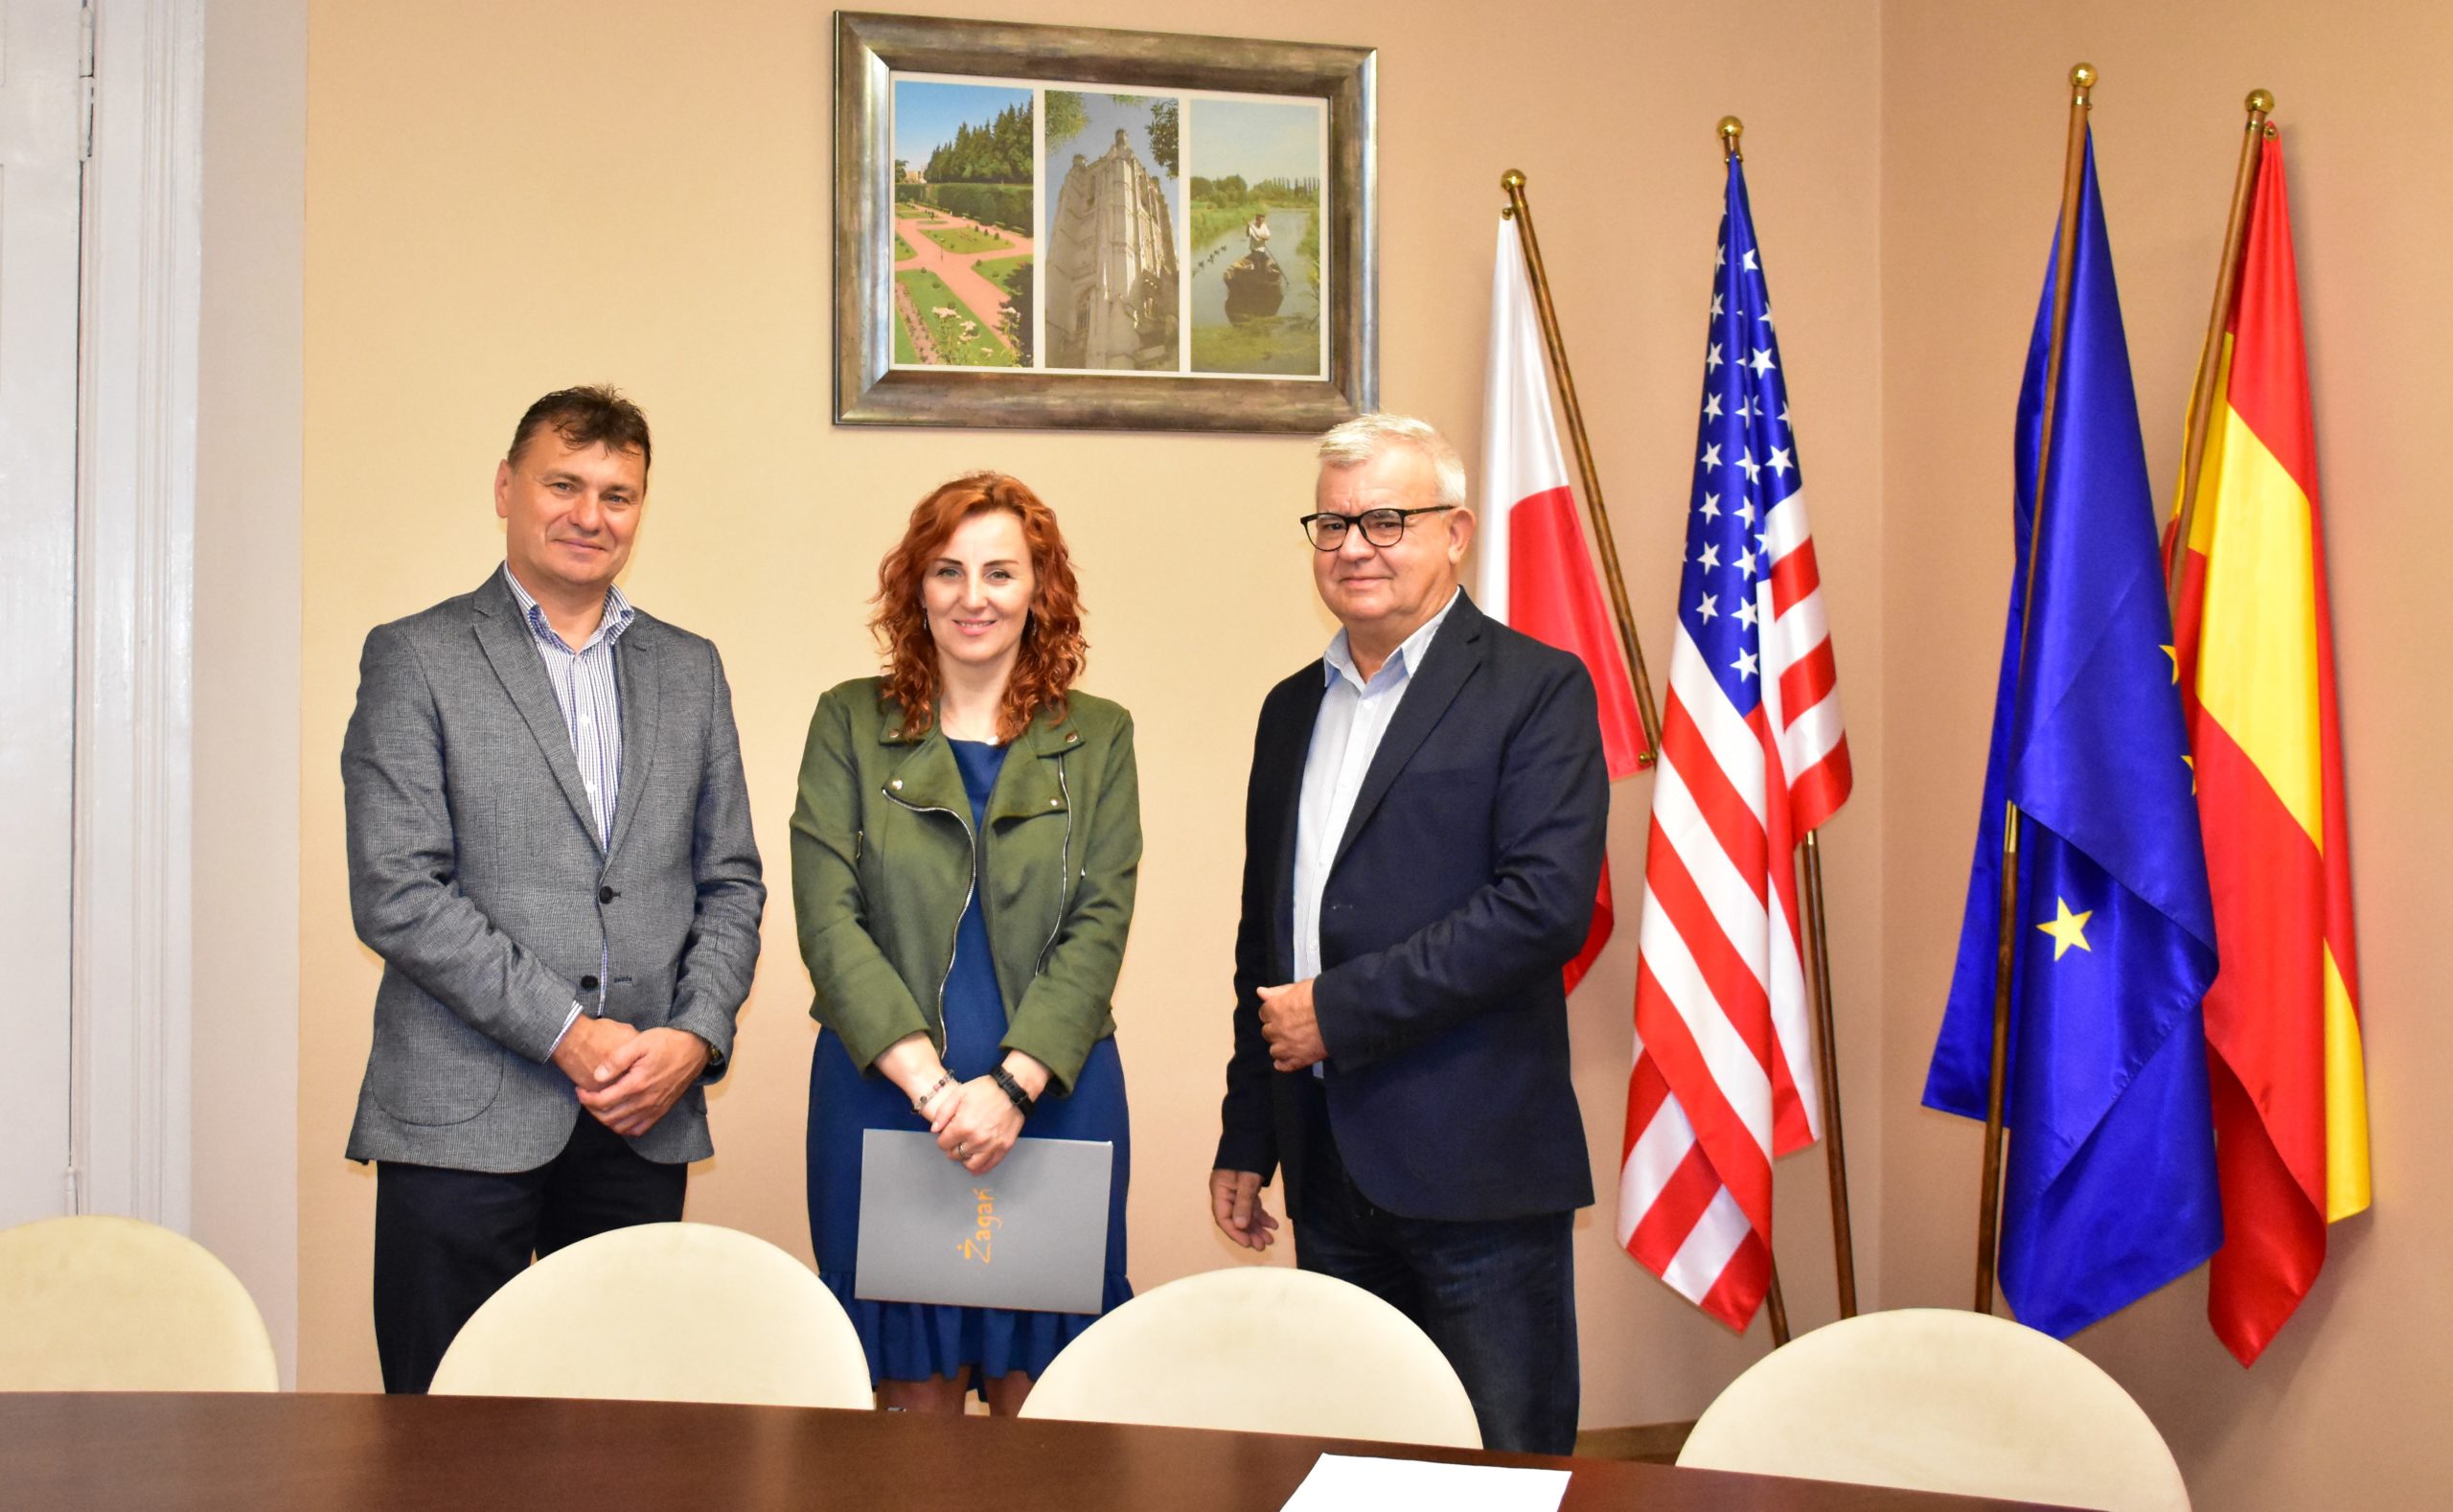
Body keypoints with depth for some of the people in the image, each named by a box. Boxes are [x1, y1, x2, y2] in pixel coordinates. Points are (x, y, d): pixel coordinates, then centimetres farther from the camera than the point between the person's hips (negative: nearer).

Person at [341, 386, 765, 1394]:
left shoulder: (689, 669, 15)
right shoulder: (415, 658, 1)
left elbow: (730, 881, 15)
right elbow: (396, 894, -8)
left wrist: (694, 1036, -3)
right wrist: (567, 1033, -12)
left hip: (646, 1117, 4)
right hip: (464, 1118, -3)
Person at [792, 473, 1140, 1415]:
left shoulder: (1098, 738, 7)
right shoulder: (850, 724, 6)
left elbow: (1099, 927, -1)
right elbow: (828, 919, -3)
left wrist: (1012, 1086, -14)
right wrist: (929, 1081, -14)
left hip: (1055, 1098, 1)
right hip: (883, 1096, 0)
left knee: (1040, 1407, 4)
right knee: (914, 1395, 4)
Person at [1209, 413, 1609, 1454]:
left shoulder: (1537, 688, -5)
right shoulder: (1293, 708, 16)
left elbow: (1548, 901, -17)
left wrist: (1342, 1008, -16)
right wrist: (1246, 1138, 16)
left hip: (1474, 1166, -6)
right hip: (1330, 1171, 6)